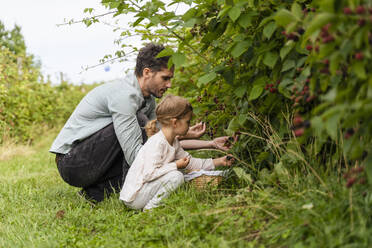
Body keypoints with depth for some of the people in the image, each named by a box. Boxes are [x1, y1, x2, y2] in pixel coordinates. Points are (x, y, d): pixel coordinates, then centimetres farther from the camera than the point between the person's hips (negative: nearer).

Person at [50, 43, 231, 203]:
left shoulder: (148, 99, 8)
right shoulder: (124, 96, -23)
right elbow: (134, 155, -27)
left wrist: (210, 144, 5)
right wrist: (181, 135, -24)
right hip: (70, 163, -10)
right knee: (139, 121, -21)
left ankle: (97, 191, 1)